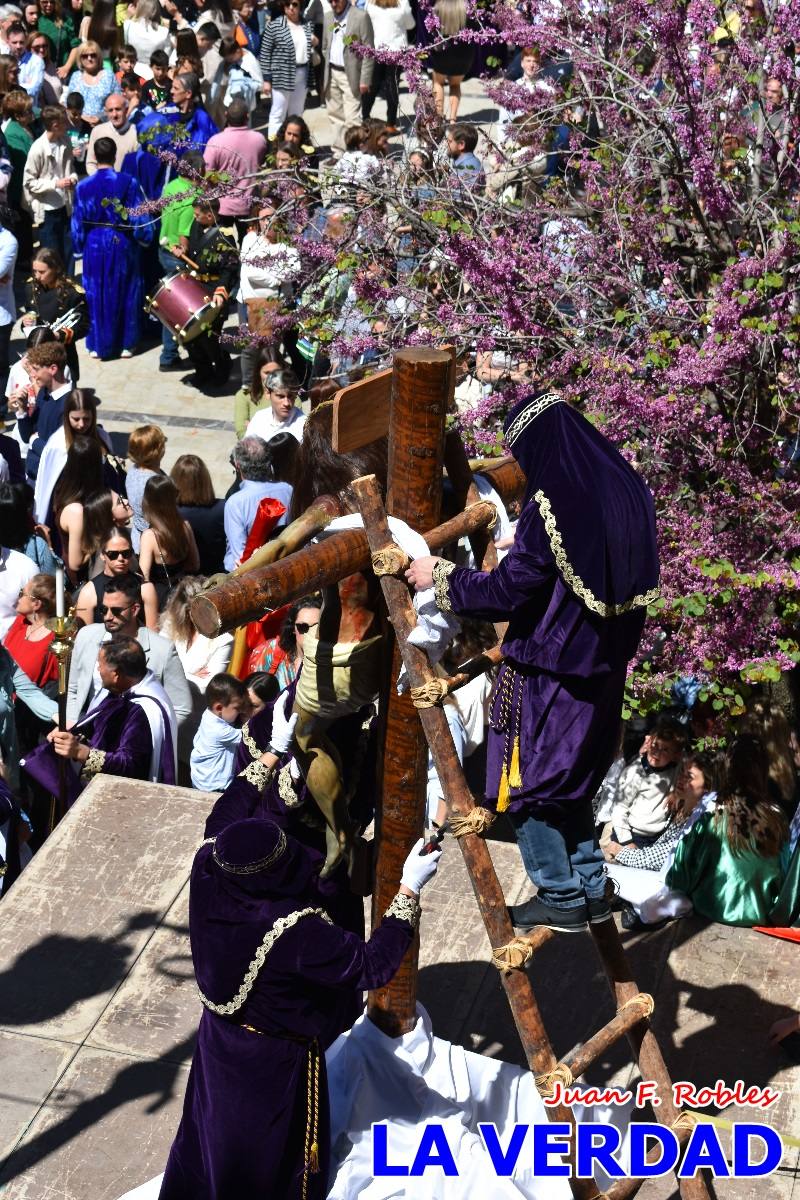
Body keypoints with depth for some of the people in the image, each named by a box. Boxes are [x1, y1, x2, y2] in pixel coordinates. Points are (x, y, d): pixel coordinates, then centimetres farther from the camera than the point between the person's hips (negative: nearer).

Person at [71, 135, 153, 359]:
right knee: (126, 293, 12)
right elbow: (139, 216, -7)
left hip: (95, 245, 0)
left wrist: (79, 245, 13)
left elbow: (78, 221, -2)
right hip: (122, 244, 0)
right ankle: (126, 344, 18)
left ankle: (98, 345, 15)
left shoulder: (83, 186, -9)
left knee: (97, 294, 11)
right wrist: (144, 239, 10)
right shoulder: (129, 183, -12)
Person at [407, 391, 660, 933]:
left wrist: (442, 577, -5)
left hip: (549, 669, -8)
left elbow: (506, 589, -19)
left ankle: (561, 898, 16)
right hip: (603, 667, 8)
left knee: (527, 784, 9)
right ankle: (592, 889, 28)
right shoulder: (625, 489, 1)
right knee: (574, 778, 23)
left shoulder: (553, 505, -23)